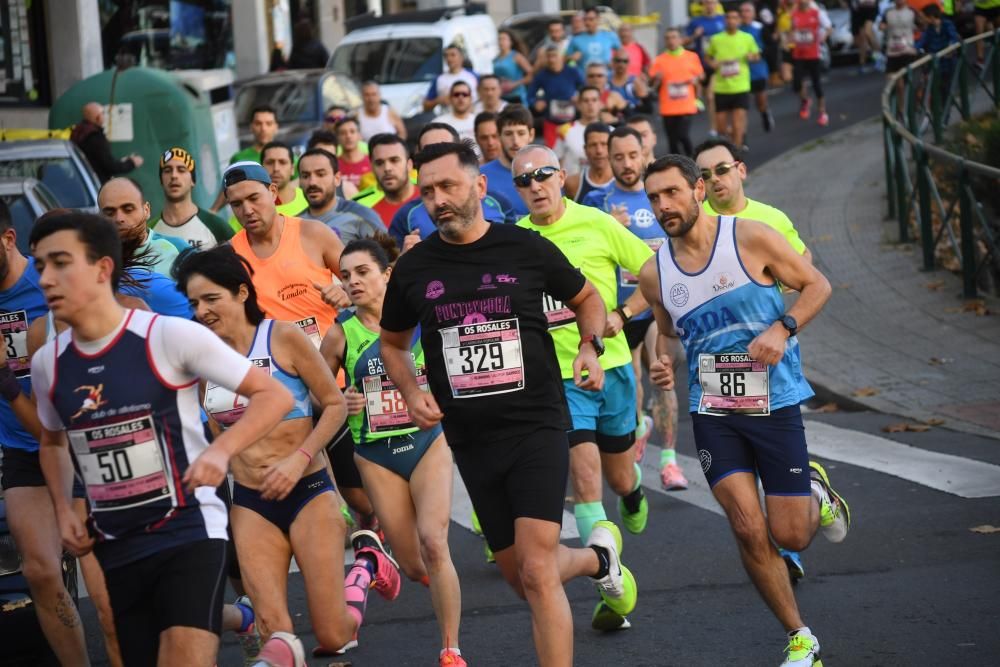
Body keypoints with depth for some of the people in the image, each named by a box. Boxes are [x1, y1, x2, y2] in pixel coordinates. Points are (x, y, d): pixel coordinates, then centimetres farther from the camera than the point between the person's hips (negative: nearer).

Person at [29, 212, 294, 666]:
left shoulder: (170, 336, -13)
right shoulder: (46, 363, 4)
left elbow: (274, 394, -9)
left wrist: (221, 450, -24)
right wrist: (63, 509, 8)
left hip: (188, 530, -6)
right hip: (116, 547, 6)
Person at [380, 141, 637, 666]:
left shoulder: (527, 249, -3)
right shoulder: (413, 268, 2)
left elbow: (586, 298, 14)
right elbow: (392, 344, 19)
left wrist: (590, 348, -5)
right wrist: (411, 392, 0)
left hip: (536, 426, -4)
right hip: (470, 440, 4)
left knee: (536, 571, -17)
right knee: (519, 577, 13)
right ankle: (599, 557, 44)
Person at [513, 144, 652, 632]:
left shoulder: (597, 224, -5)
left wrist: (621, 315, -12)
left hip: (611, 367, 0)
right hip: (557, 376, 0)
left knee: (619, 477, 14)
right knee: (585, 476, -14)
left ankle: (634, 493, 54)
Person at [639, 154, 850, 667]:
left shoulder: (750, 238, -10)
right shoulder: (654, 273, 1)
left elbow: (817, 285, -2)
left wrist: (782, 329, -18)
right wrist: (662, 364, -3)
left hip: (775, 403, -2)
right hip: (713, 412, 2)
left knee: (790, 536, 0)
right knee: (749, 531, -9)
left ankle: (815, 491, 37)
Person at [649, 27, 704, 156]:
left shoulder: (692, 57, 4)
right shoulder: (660, 60, 2)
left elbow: (701, 75, 16)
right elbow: (652, 84, 5)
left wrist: (695, 79, -6)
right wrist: (657, 79, -16)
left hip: (687, 107, -1)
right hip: (668, 108, 1)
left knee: (683, 135, -13)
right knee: (673, 140, 5)